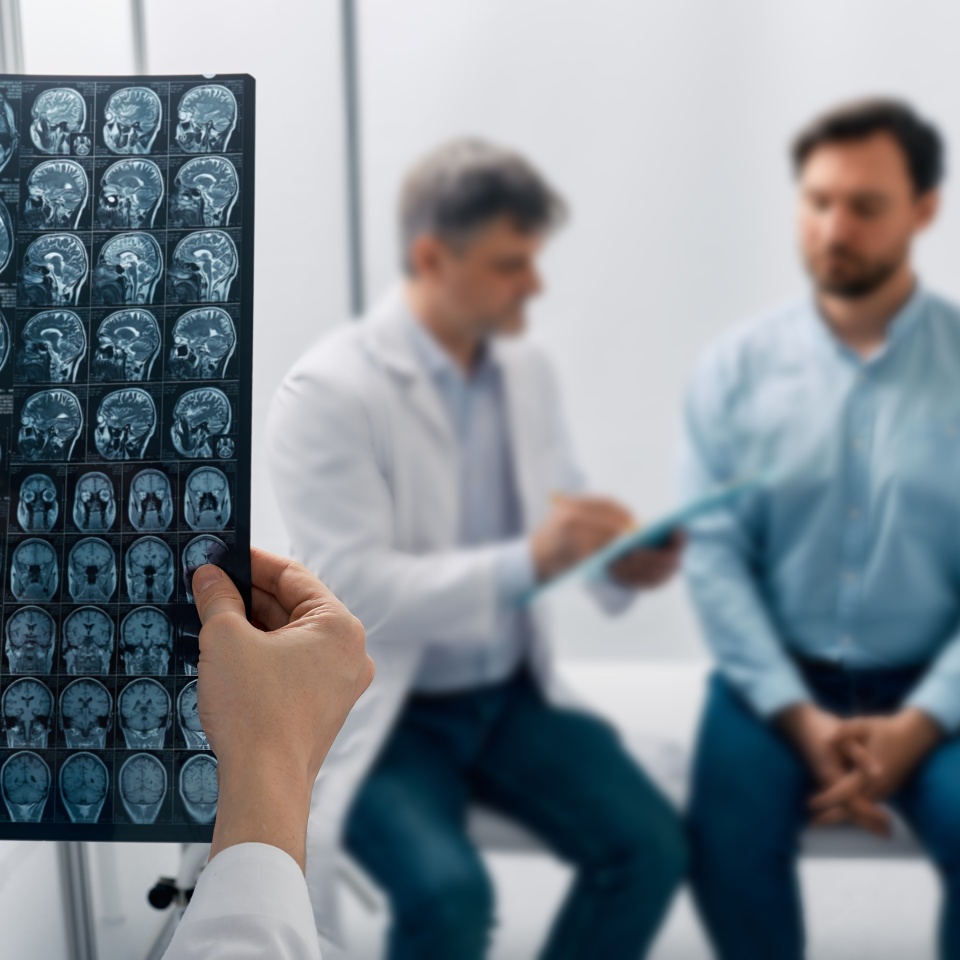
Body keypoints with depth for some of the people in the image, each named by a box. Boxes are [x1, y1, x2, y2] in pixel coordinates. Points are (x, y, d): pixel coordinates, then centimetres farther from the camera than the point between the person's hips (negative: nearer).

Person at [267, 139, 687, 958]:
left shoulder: (528, 370, 3)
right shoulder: (328, 390, -17)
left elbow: (565, 518, 10)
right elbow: (351, 591, -23)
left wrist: (625, 561, -13)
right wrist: (526, 563, -32)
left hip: (509, 693, 6)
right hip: (378, 711, -5)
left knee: (651, 844, -10)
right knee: (449, 892, -26)